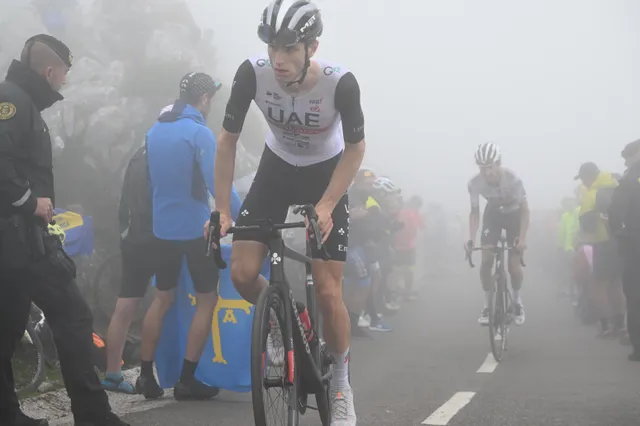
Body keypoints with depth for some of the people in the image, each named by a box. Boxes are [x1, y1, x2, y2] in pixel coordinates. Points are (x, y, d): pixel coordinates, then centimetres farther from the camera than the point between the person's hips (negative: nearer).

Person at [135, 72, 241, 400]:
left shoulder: (154, 131, 9)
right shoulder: (199, 133, -15)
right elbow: (217, 183, -22)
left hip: (163, 228, 7)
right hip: (196, 228, -7)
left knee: (162, 298, 14)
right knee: (206, 300, 3)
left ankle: (145, 375, 12)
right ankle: (187, 380, -1)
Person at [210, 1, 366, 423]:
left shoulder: (340, 82, -32)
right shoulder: (252, 73, -26)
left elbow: (355, 148, -17)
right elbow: (228, 141, -14)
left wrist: (325, 206, -26)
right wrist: (222, 210, -17)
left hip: (327, 173, -2)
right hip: (277, 167, 3)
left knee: (327, 292, -9)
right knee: (242, 274, -12)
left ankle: (342, 383, 13)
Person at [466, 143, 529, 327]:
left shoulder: (513, 179, -35)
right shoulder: (474, 183, -27)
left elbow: (524, 209, -24)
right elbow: (475, 212, -14)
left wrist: (522, 238, -32)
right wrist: (471, 238, -27)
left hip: (513, 215, -2)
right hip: (492, 215, 2)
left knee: (514, 265, -8)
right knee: (486, 261, -12)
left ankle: (517, 301, 19)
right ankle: (487, 305, 3)